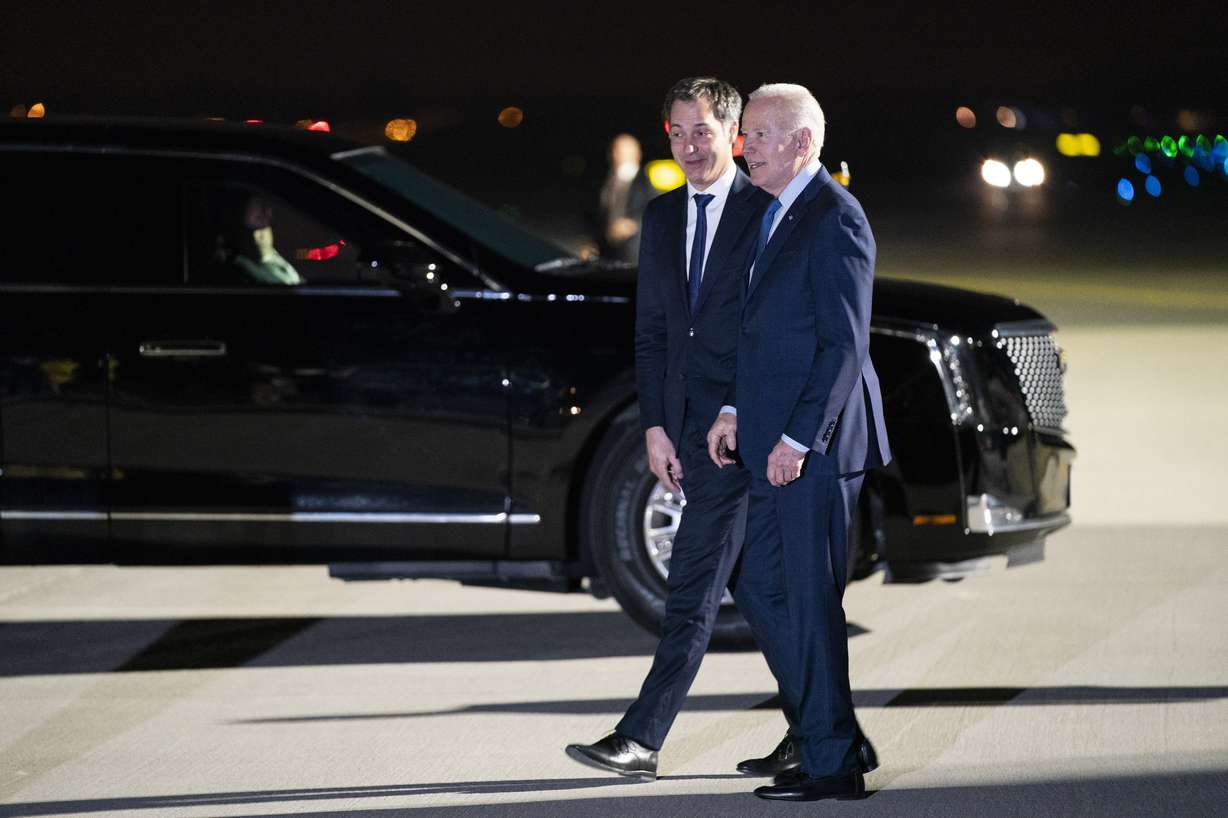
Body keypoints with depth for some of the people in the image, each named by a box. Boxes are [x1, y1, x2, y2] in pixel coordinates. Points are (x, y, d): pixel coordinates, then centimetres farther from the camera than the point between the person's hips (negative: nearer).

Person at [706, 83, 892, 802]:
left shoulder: (835, 219, -14)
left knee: (811, 598, -4)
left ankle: (832, 764, 3)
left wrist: (797, 438, -20)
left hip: (816, 444, -10)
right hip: (777, 443, 10)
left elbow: (845, 345, -18)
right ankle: (836, 735, 21)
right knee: (762, 587, 13)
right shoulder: (776, 217, 16)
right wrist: (736, 410, 10)